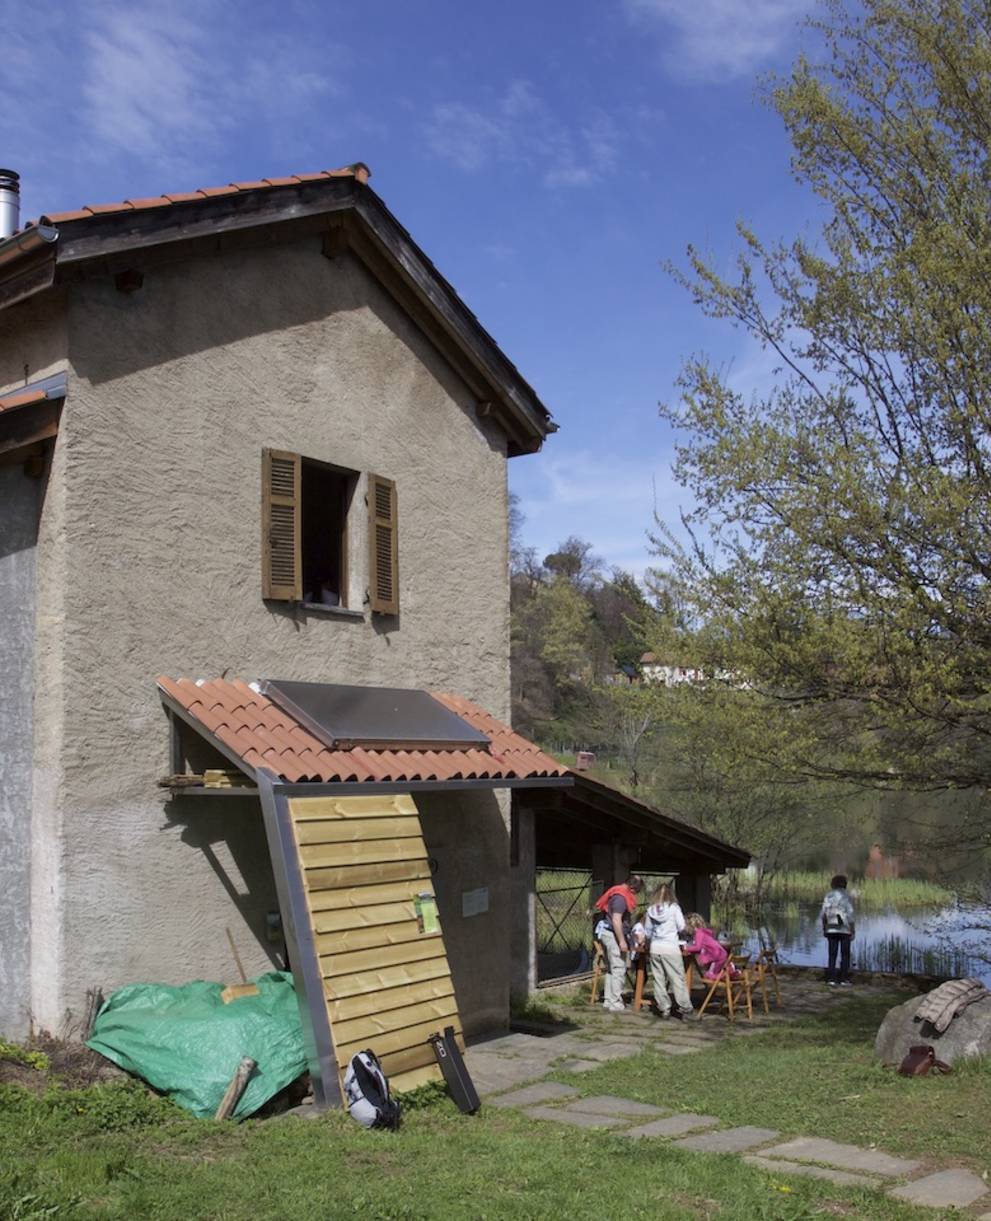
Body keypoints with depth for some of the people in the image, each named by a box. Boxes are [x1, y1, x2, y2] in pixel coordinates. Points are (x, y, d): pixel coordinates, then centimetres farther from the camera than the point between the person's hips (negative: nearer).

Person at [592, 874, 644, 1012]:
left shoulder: (617, 892, 12)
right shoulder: (621, 897, -19)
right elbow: (616, 920, -25)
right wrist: (622, 941, -24)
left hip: (606, 933, 11)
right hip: (612, 934, -11)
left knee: (611, 969, 16)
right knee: (619, 969, -8)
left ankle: (609, 1000, 21)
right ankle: (615, 1004, -7)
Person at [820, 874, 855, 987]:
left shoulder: (828, 896, 2)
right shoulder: (847, 897, -10)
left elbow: (823, 915, 3)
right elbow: (850, 916, -14)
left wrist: (824, 929, 13)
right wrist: (853, 932, -7)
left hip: (831, 929, 3)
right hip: (844, 930, -3)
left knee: (832, 955, 5)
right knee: (845, 955, 7)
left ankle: (831, 979, -2)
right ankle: (843, 980, 6)